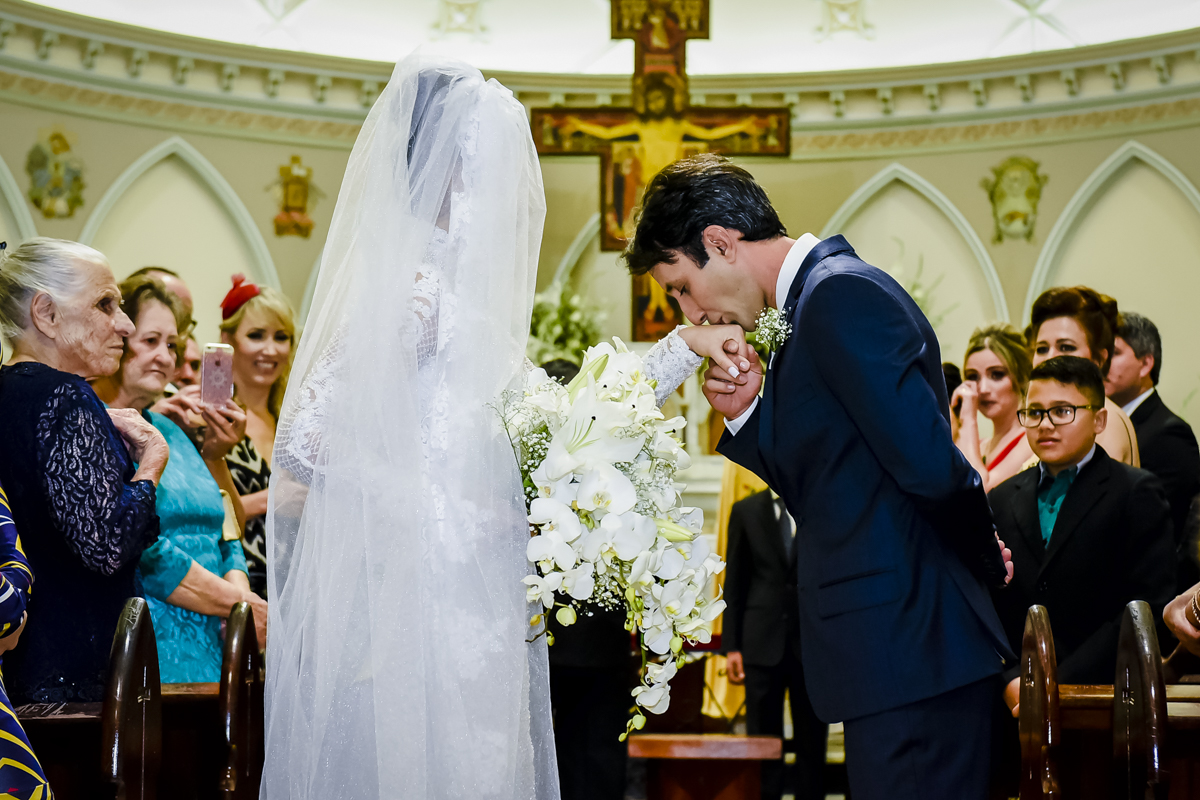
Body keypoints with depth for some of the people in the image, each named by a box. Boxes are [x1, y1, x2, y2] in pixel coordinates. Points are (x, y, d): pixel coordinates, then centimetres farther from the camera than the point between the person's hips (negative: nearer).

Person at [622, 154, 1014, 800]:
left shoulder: (840, 293, -15)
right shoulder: (822, 294, 17)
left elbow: (929, 464, -22)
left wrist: (986, 562, -5)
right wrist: (746, 415, 3)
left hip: (907, 656, -10)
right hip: (896, 654, 10)